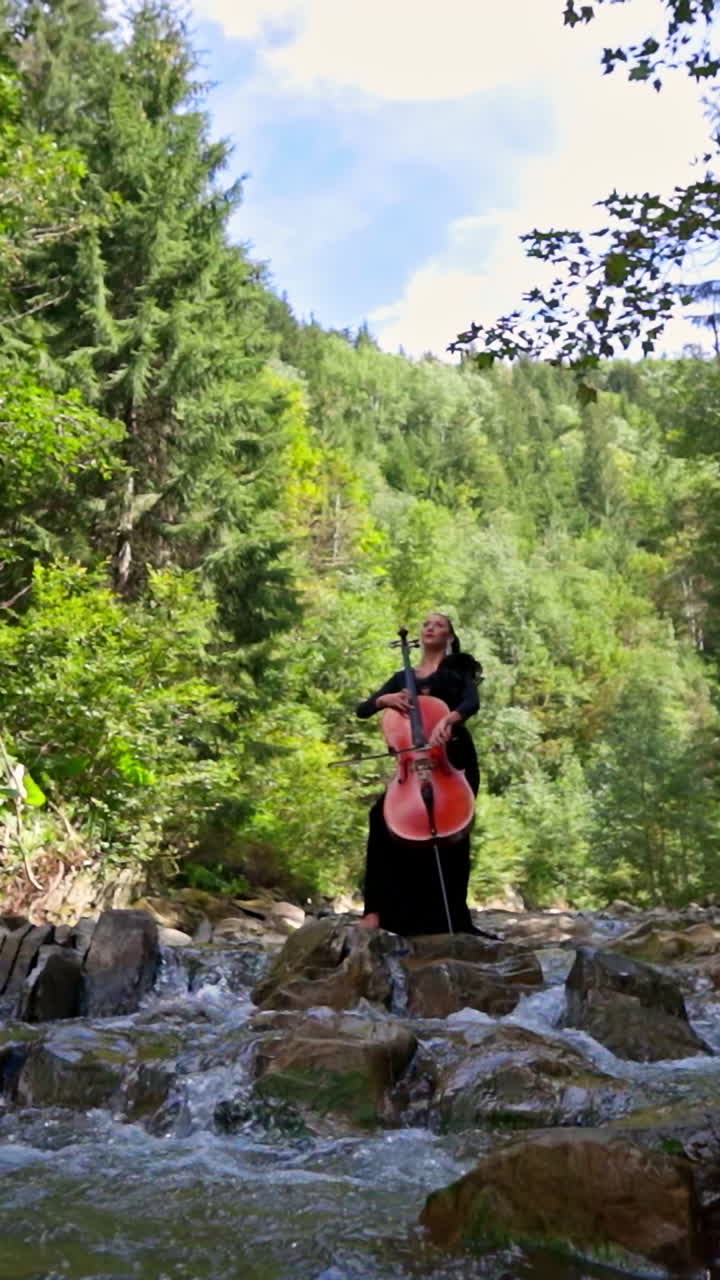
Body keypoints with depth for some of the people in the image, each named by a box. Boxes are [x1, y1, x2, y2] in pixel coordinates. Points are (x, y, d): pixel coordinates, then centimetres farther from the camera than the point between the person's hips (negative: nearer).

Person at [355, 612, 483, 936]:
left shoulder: (458, 669, 10)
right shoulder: (402, 678, 20)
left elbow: (471, 702, -12)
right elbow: (362, 710, 13)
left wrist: (448, 718, -34)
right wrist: (384, 698, -9)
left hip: (454, 760, -2)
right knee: (381, 815, -22)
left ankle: (451, 917, 8)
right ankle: (376, 909, -22)